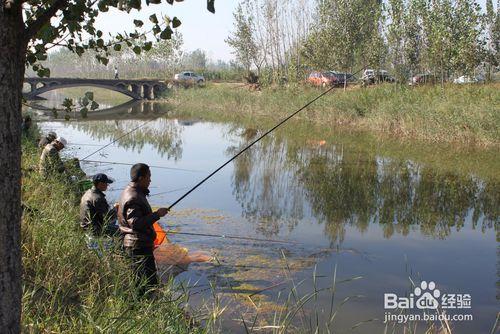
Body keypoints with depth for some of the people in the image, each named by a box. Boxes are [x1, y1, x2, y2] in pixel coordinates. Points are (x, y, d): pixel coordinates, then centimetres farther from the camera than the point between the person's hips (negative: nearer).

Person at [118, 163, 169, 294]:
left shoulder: (133, 192, 14)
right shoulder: (133, 197, -19)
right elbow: (135, 223, -26)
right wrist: (157, 214, -22)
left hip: (139, 243, 11)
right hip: (139, 246, -11)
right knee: (149, 283, -8)